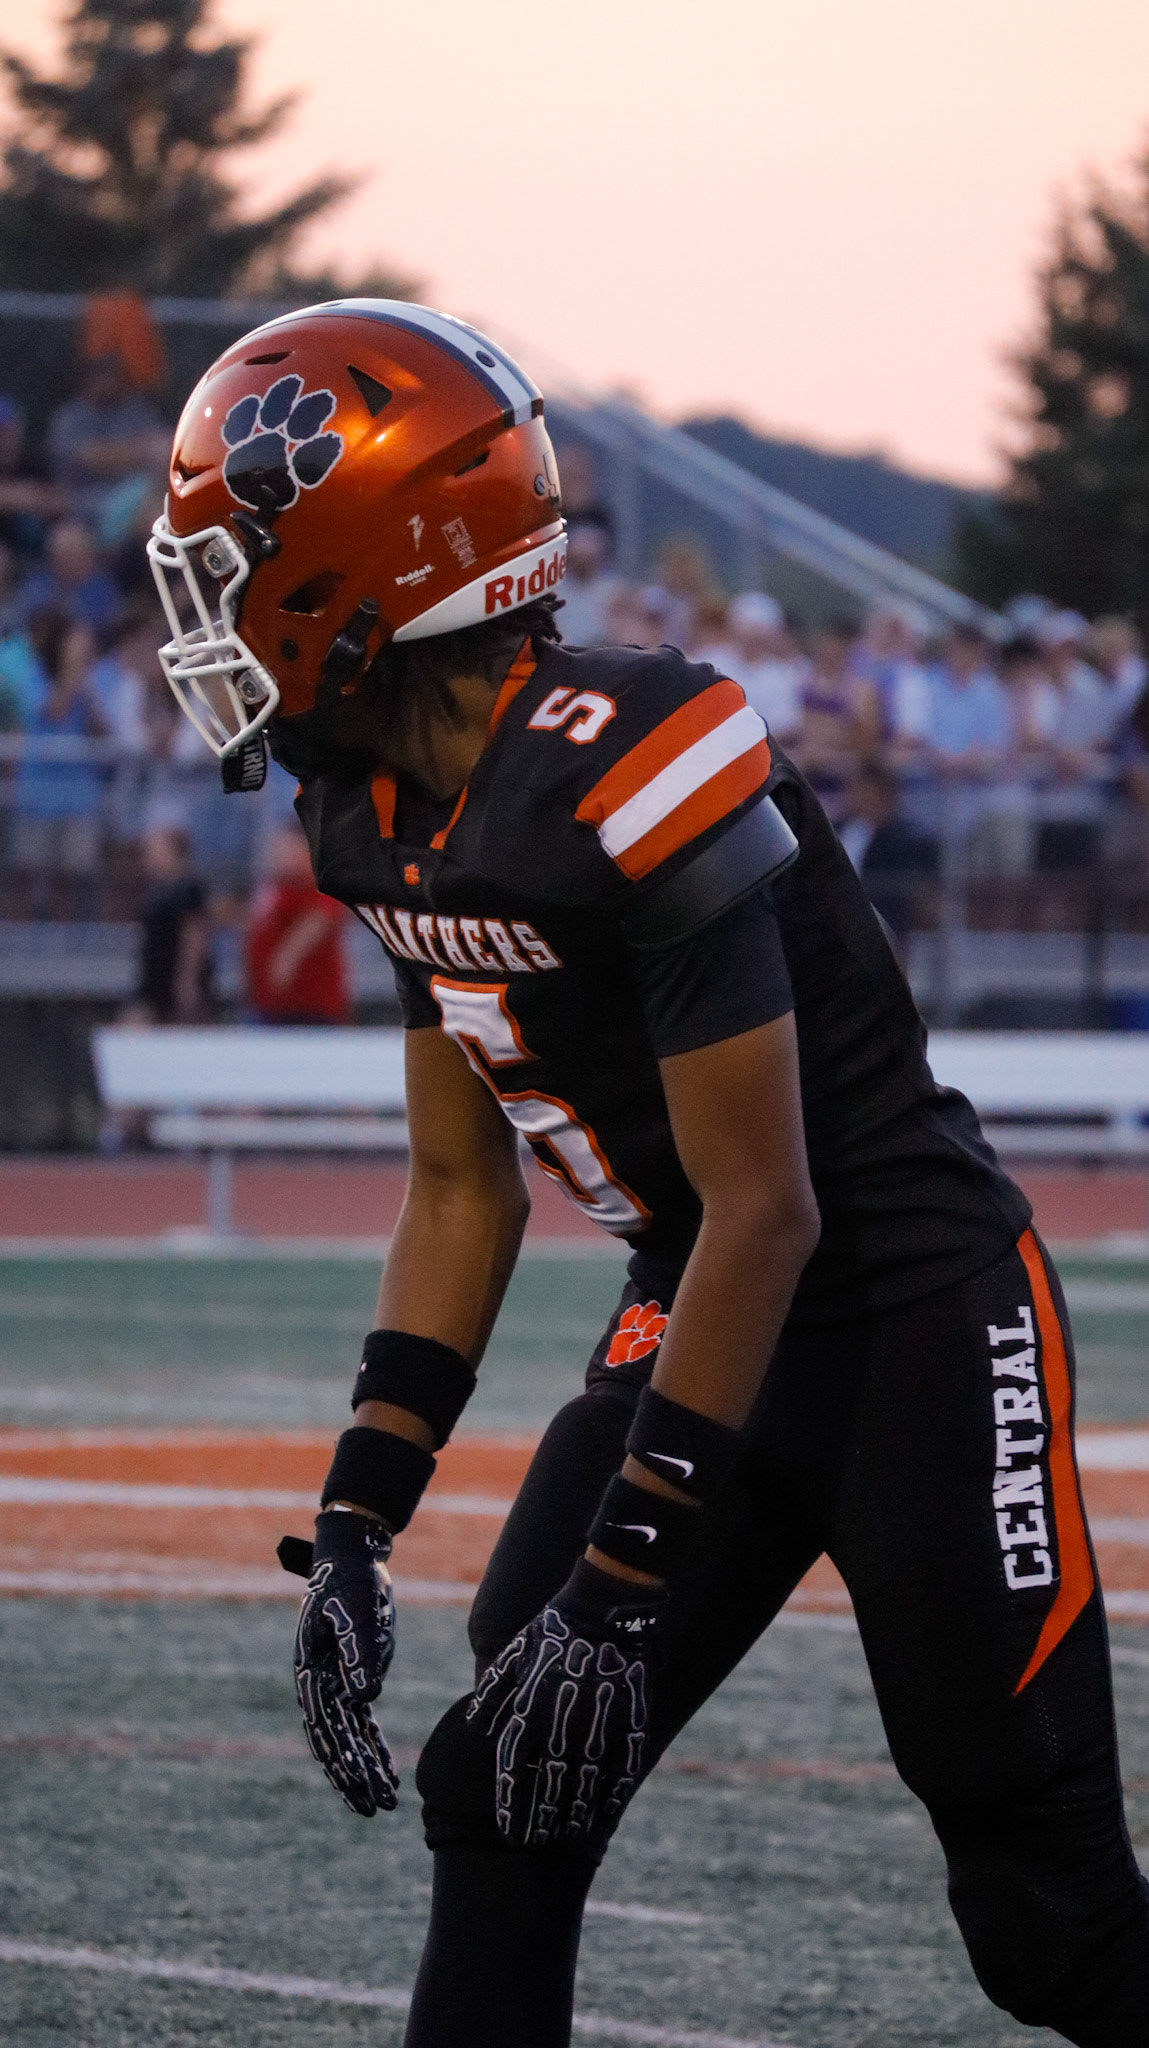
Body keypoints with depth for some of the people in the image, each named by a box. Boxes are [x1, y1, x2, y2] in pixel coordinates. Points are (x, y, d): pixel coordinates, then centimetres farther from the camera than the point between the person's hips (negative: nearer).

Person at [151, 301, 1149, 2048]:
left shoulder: (636, 779, -26)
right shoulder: (394, 819, 1)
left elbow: (766, 1210, -24)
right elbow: (462, 1188, 10)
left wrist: (626, 1581, -22)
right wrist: (357, 1525, 2)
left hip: (921, 1314, -8)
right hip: (697, 1310, 8)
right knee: (500, 1806, -1)